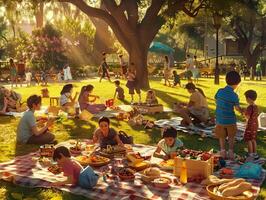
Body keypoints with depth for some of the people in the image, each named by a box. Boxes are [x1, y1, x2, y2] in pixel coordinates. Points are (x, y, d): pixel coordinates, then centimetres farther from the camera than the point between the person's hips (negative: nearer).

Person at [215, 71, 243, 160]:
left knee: (222, 137, 18)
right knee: (231, 137, 19)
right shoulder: (234, 96, -18)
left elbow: (216, 102, 4)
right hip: (230, 120, -2)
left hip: (220, 119, 2)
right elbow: (237, 108, -9)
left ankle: (223, 152, 18)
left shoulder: (219, 91, -9)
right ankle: (231, 152, 19)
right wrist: (242, 111, 12)